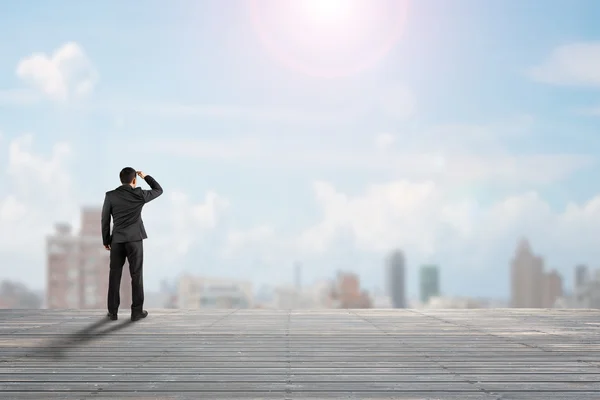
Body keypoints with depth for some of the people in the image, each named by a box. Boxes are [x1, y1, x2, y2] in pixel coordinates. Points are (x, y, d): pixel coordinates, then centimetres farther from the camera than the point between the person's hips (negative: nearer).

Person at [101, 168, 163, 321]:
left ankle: (113, 311, 11)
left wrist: (106, 240, 11)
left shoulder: (110, 195, -1)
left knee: (114, 276, 8)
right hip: (135, 240, -2)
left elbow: (105, 220, 2)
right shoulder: (139, 194, -5)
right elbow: (159, 190, 12)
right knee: (136, 275, 3)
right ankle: (137, 311, 5)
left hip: (117, 240, 2)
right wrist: (145, 177, 19)